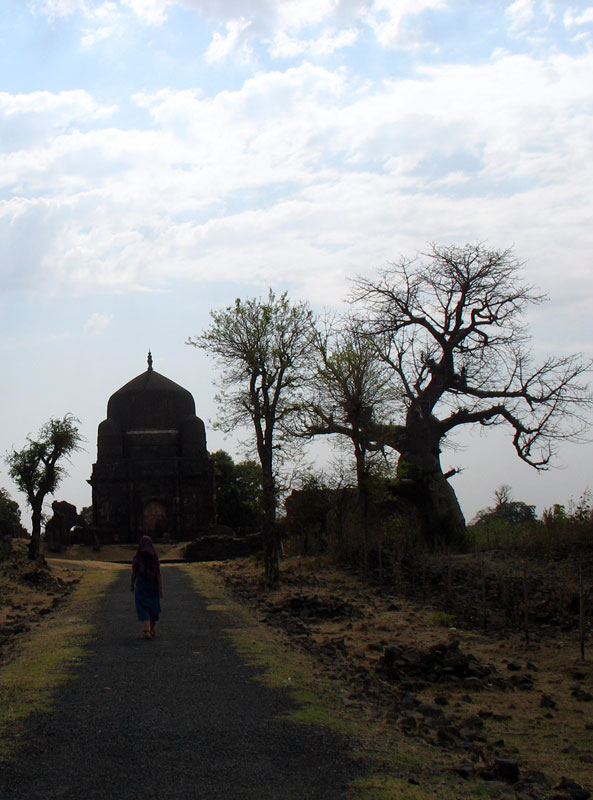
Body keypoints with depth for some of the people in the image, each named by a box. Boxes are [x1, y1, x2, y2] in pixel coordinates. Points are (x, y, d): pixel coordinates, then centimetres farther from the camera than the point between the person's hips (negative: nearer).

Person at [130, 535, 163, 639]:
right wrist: (161, 588, -11)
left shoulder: (136, 557, -8)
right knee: (153, 606, 20)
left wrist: (132, 585, 15)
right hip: (153, 585, 1)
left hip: (141, 585, -1)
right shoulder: (155, 557, -8)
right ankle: (153, 630, 28)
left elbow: (133, 573, -2)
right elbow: (159, 573, -12)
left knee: (143, 609, -2)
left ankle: (146, 631, -21)